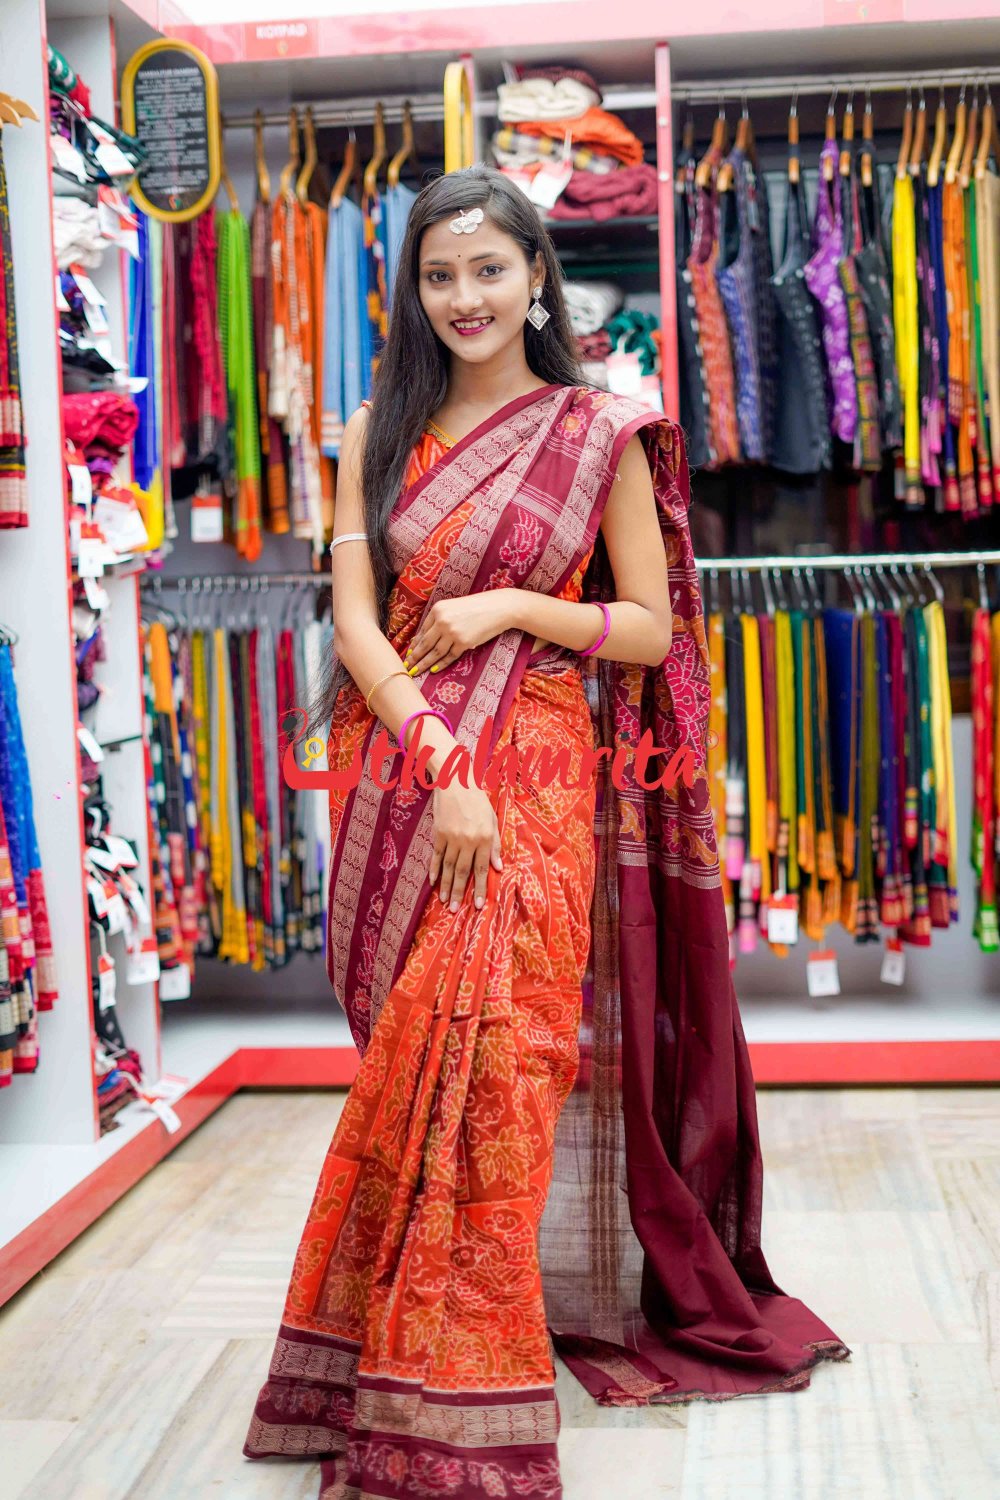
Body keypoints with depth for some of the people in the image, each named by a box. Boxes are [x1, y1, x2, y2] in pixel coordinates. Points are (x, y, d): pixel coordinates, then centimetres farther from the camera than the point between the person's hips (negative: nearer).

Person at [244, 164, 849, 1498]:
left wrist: (513, 607, -11)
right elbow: (355, 620, -1)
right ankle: (408, 1368, 23)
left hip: (532, 782, -3)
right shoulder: (381, 433, 9)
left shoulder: (602, 433, 3)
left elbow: (650, 628, 3)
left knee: (485, 1051, -10)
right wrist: (440, 762, -14)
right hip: (396, 778, 3)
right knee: (413, 1055, 7)